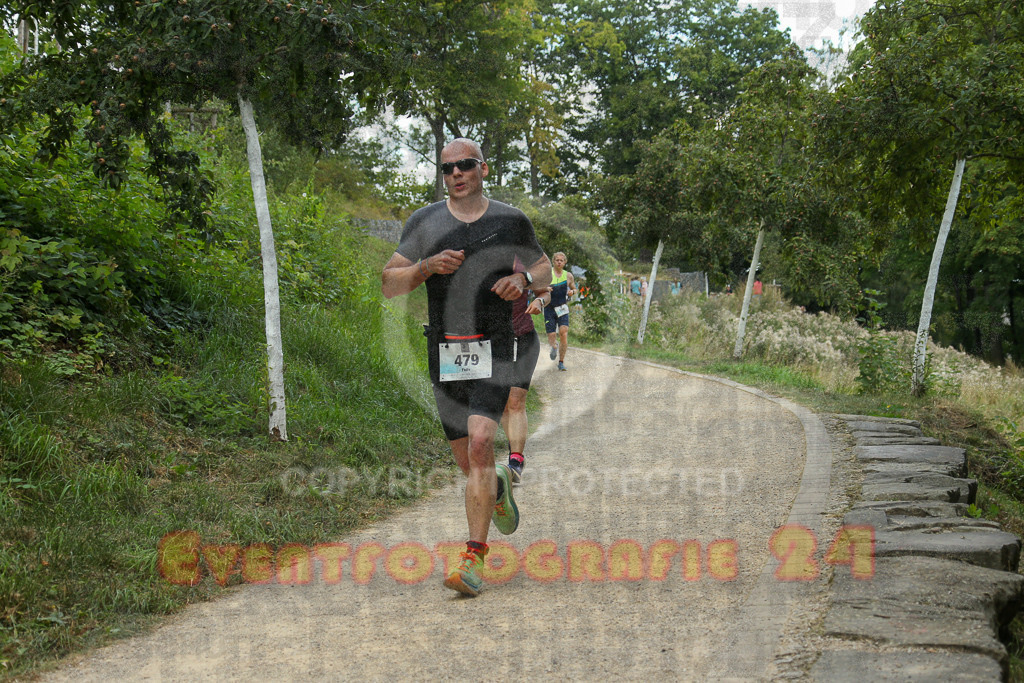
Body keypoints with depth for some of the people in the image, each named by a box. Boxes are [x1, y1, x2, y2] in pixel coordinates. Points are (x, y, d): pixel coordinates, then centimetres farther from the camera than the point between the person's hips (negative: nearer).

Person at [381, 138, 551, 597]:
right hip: (444, 350, 2)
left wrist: (523, 279, -6)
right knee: (466, 459, 10)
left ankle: (473, 559, -17)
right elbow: (389, 286, 4)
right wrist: (427, 266, -14)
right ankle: (498, 488, 46)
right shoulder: (424, 223, 6)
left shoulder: (511, 221, 5)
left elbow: (545, 270, 17)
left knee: (479, 443, -19)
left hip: (493, 348, -2)